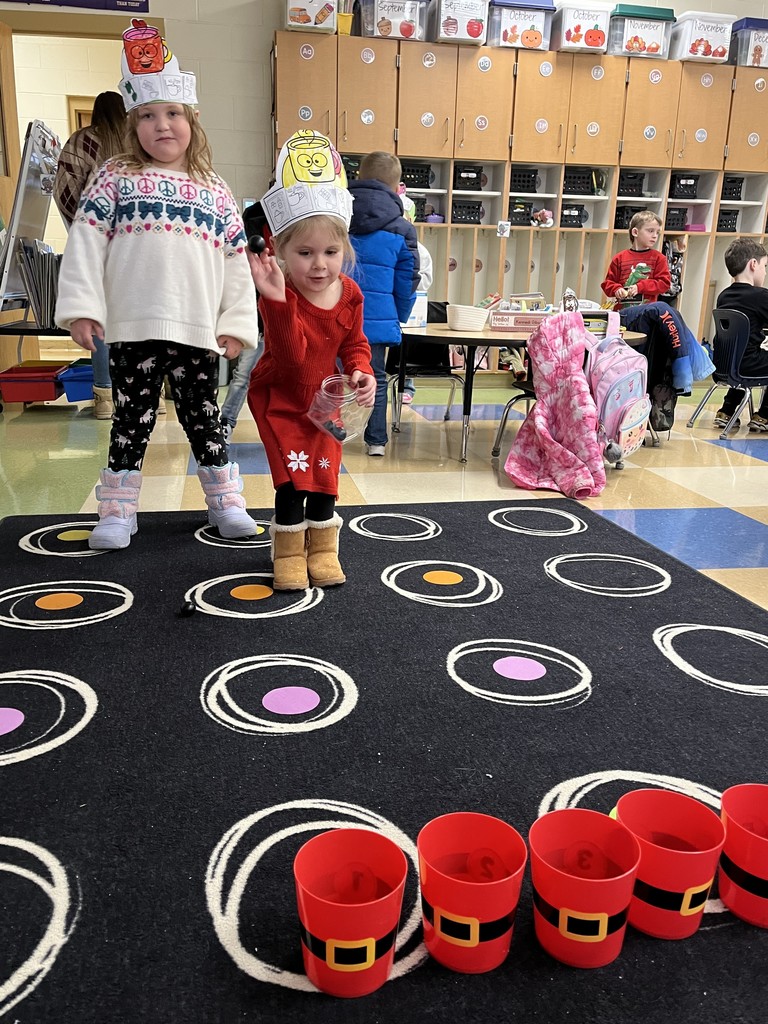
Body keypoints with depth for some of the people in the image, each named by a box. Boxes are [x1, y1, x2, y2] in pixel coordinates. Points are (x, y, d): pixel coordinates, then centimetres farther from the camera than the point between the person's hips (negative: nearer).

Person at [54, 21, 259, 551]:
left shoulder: (215, 191, 12)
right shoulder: (116, 178, 7)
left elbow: (236, 261, 10)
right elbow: (86, 242, 1)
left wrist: (237, 322, 3)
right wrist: (82, 307, -8)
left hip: (199, 330, 1)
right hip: (133, 327, -1)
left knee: (204, 416, 10)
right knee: (133, 419, 5)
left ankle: (225, 502, 22)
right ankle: (118, 513, 15)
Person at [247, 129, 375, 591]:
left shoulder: (349, 294, -10)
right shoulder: (277, 297, -26)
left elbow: (354, 344, 5)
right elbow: (293, 357, -38)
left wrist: (362, 374, -16)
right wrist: (278, 299, -49)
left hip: (325, 399, 4)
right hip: (280, 399, -4)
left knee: (325, 475, 7)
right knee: (293, 477, -7)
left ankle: (323, 549, 25)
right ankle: (289, 553, 12)